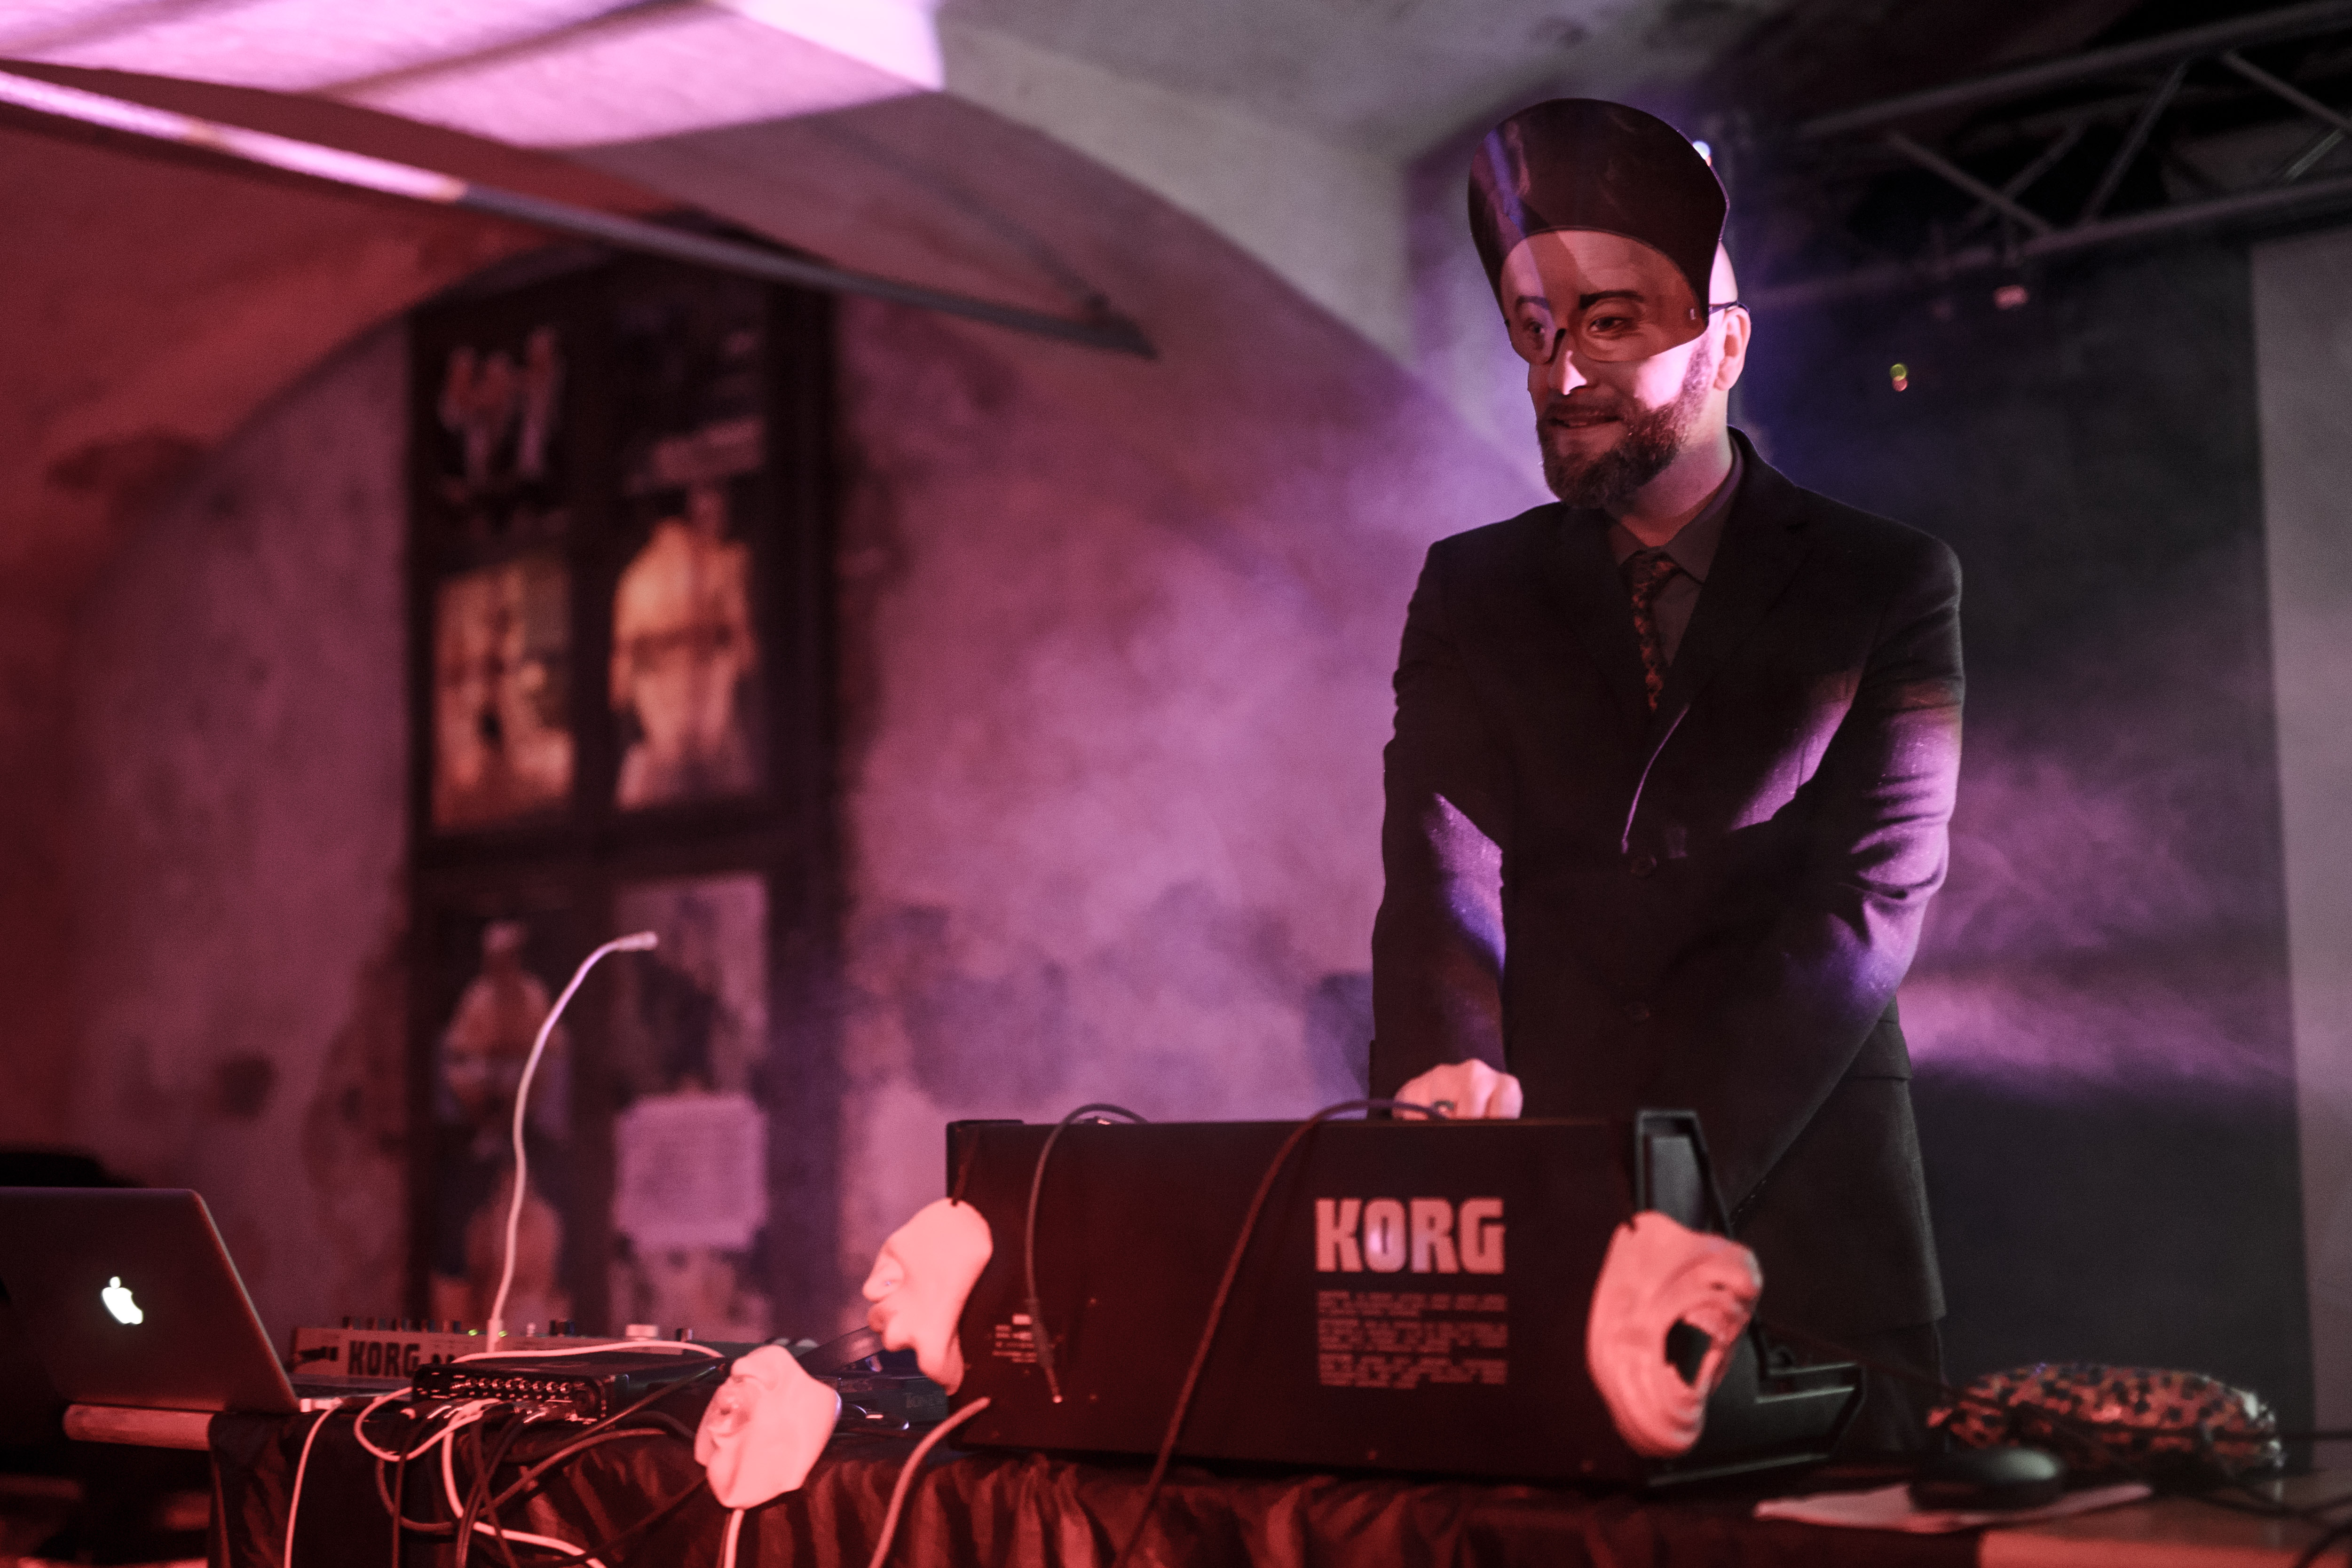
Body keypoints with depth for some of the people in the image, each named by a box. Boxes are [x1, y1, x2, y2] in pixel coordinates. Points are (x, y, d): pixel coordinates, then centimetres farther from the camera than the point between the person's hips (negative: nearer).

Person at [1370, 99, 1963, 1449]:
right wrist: (1451, 1076, -26)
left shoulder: (1890, 588, 4)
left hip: (1803, 1245, -1)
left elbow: (1863, 904, -8)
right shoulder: (1472, 592, 11)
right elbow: (1443, 873, -3)